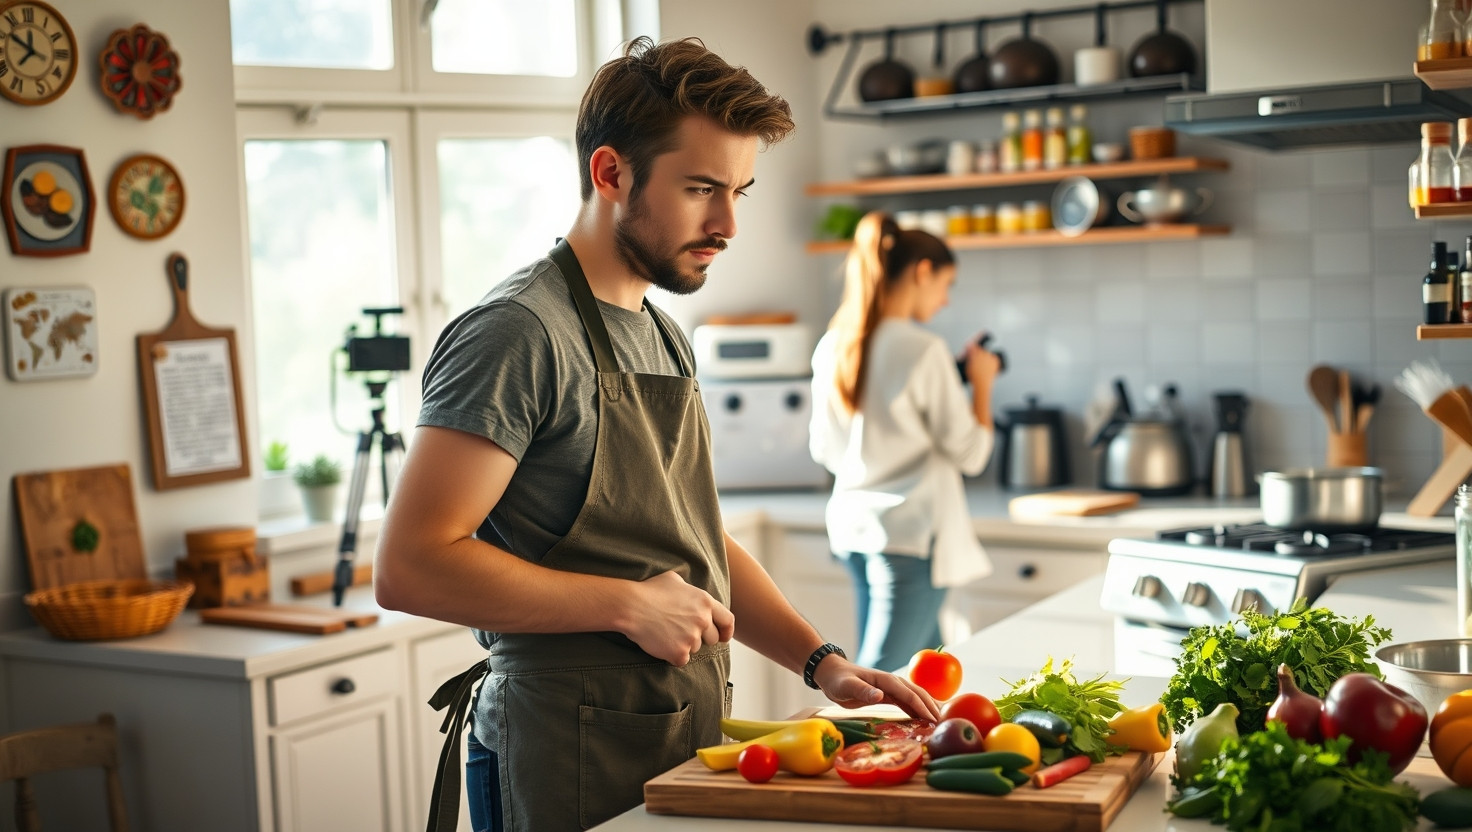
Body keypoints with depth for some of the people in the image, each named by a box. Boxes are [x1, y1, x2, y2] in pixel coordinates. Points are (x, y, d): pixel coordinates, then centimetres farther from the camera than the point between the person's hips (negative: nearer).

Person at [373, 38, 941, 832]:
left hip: (685, 750, 8)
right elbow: (408, 567, -22)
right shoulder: (518, 334, -16)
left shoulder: (663, 339, 14)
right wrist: (629, 604, -19)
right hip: (577, 762, -8)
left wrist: (824, 664, 7)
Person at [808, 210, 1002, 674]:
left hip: (851, 527, 8)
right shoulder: (922, 350, -15)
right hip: (910, 533, -8)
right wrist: (981, 382, 5)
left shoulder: (832, 348, 6)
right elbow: (970, 454, -9)